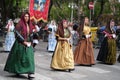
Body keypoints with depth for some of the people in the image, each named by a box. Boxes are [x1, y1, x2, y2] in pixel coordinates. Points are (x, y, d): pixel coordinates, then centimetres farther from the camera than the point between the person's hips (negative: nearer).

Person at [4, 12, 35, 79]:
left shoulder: (30, 25, 9)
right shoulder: (20, 25, -8)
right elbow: (18, 35, -15)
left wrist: (30, 42, 1)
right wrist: (24, 42, -17)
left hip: (28, 44, 5)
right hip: (20, 44, -5)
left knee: (29, 57, -3)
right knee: (19, 58, 2)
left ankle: (30, 73, 2)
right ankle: (17, 71, 18)